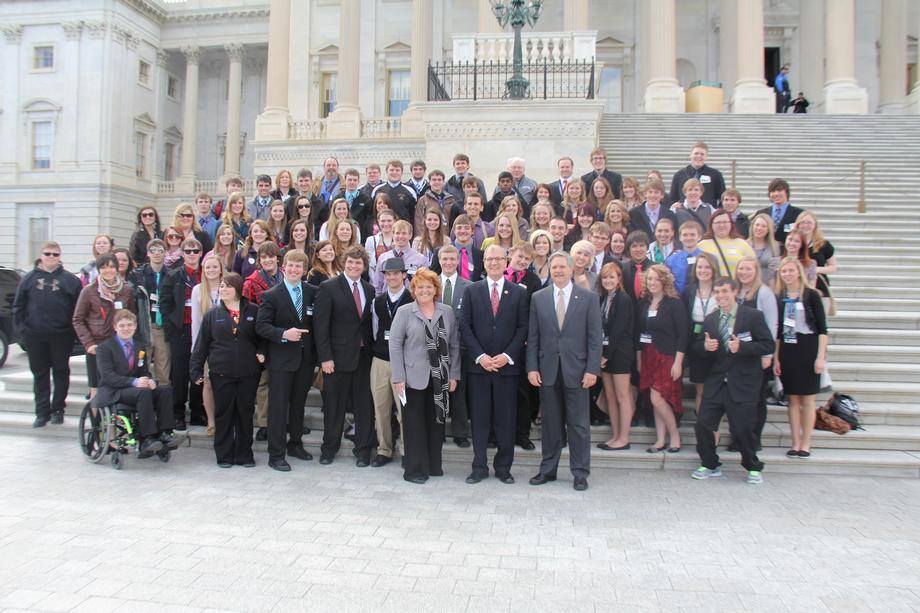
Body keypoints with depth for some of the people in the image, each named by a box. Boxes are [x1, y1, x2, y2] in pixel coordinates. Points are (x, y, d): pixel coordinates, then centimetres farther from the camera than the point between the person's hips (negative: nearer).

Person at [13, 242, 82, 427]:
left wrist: (74, 328, -4)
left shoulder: (69, 279, 1)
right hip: (35, 336, 2)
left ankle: (58, 409, 18)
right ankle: (42, 412, 13)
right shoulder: (29, 278, 6)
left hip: (61, 335, -1)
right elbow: (18, 305, 9)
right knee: (39, 374, 7)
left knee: (61, 372, 7)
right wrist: (21, 327, 0)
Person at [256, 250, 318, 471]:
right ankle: (276, 455, 8)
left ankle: (295, 444, 32)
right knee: (278, 407, 0)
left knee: (299, 403, 16)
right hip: (281, 359, -4)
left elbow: (317, 323, 7)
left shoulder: (312, 292, 4)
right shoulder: (271, 295, -6)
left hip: (306, 357, 4)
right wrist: (283, 334, -23)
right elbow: (261, 326, -10)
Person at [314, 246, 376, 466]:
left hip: (364, 356, 3)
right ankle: (329, 448, 25)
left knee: (364, 405, 6)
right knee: (334, 405, 8)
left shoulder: (369, 289, 9)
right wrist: (325, 357, -13)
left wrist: (372, 349, 1)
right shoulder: (329, 287, -4)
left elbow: (370, 322, 10)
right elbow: (321, 325, -8)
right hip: (338, 356, -3)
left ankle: (363, 450, 18)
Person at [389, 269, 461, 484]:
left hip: (440, 378, 3)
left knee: (437, 422, 9)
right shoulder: (404, 312, -1)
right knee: (415, 424, 3)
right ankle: (415, 468, 13)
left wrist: (454, 375, 4)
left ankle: (433, 465, 23)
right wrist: (399, 377, -10)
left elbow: (454, 345, 8)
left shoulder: (447, 312, 7)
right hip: (414, 377, -3)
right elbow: (395, 345, -4)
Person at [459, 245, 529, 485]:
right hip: (478, 364, 0)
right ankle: (479, 467, 15)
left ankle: (503, 467, 17)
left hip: (507, 364, 0)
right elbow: (465, 326, 1)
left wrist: (507, 356, -10)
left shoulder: (519, 292, 5)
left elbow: (523, 328, 1)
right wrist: (480, 356, -9)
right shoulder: (472, 291, 6)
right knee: (479, 418, 5)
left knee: (506, 418, 5)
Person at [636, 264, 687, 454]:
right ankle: (661, 440, 15)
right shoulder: (643, 303, 8)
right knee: (656, 400, 8)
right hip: (648, 357, 6)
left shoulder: (675, 304, -8)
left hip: (668, 357, -5)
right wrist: (639, 359, 10)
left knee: (657, 398, -11)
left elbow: (682, 335, -10)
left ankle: (675, 436, 8)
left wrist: (678, 362, -15)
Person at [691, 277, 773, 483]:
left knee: (742, 429, 0)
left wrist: (742, 347, -22)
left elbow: (768, 345, -8)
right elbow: (696, 349, 11)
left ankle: (753, 468, 25)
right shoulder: (710, 319, 9)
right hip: (715, 383, 4)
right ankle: (709, 465, 19)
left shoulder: (753, 316, -3)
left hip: (742, 383, -4)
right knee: (703, 424, -1)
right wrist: (705, 346, -12)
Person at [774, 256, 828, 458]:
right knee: (792, 399, 6)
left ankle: (806, 444, 9)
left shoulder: (811, 295, -3)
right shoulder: (779, 297, 7)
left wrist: (821, 357, -11)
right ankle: (795, 443, 12)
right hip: (787, 351, 3)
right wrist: (776, 357, 6)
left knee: (807, 399, 2)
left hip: (808, 350, -3)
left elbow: (822, 328, -5)